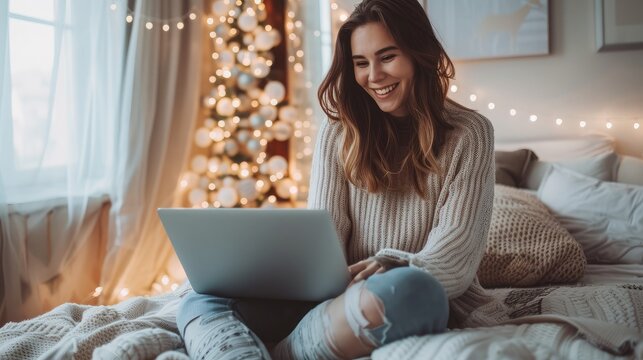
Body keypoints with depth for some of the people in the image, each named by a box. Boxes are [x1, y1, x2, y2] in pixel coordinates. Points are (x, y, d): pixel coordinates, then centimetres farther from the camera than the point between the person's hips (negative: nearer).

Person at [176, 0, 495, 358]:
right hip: (342, 295, 3)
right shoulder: (339, 132, 11)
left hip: (424, 299, -3)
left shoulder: (469, 133, 2)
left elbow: (457, 246, -6)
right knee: (204, 301, -15)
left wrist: (391, 269, -25)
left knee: (407, 289, -40)